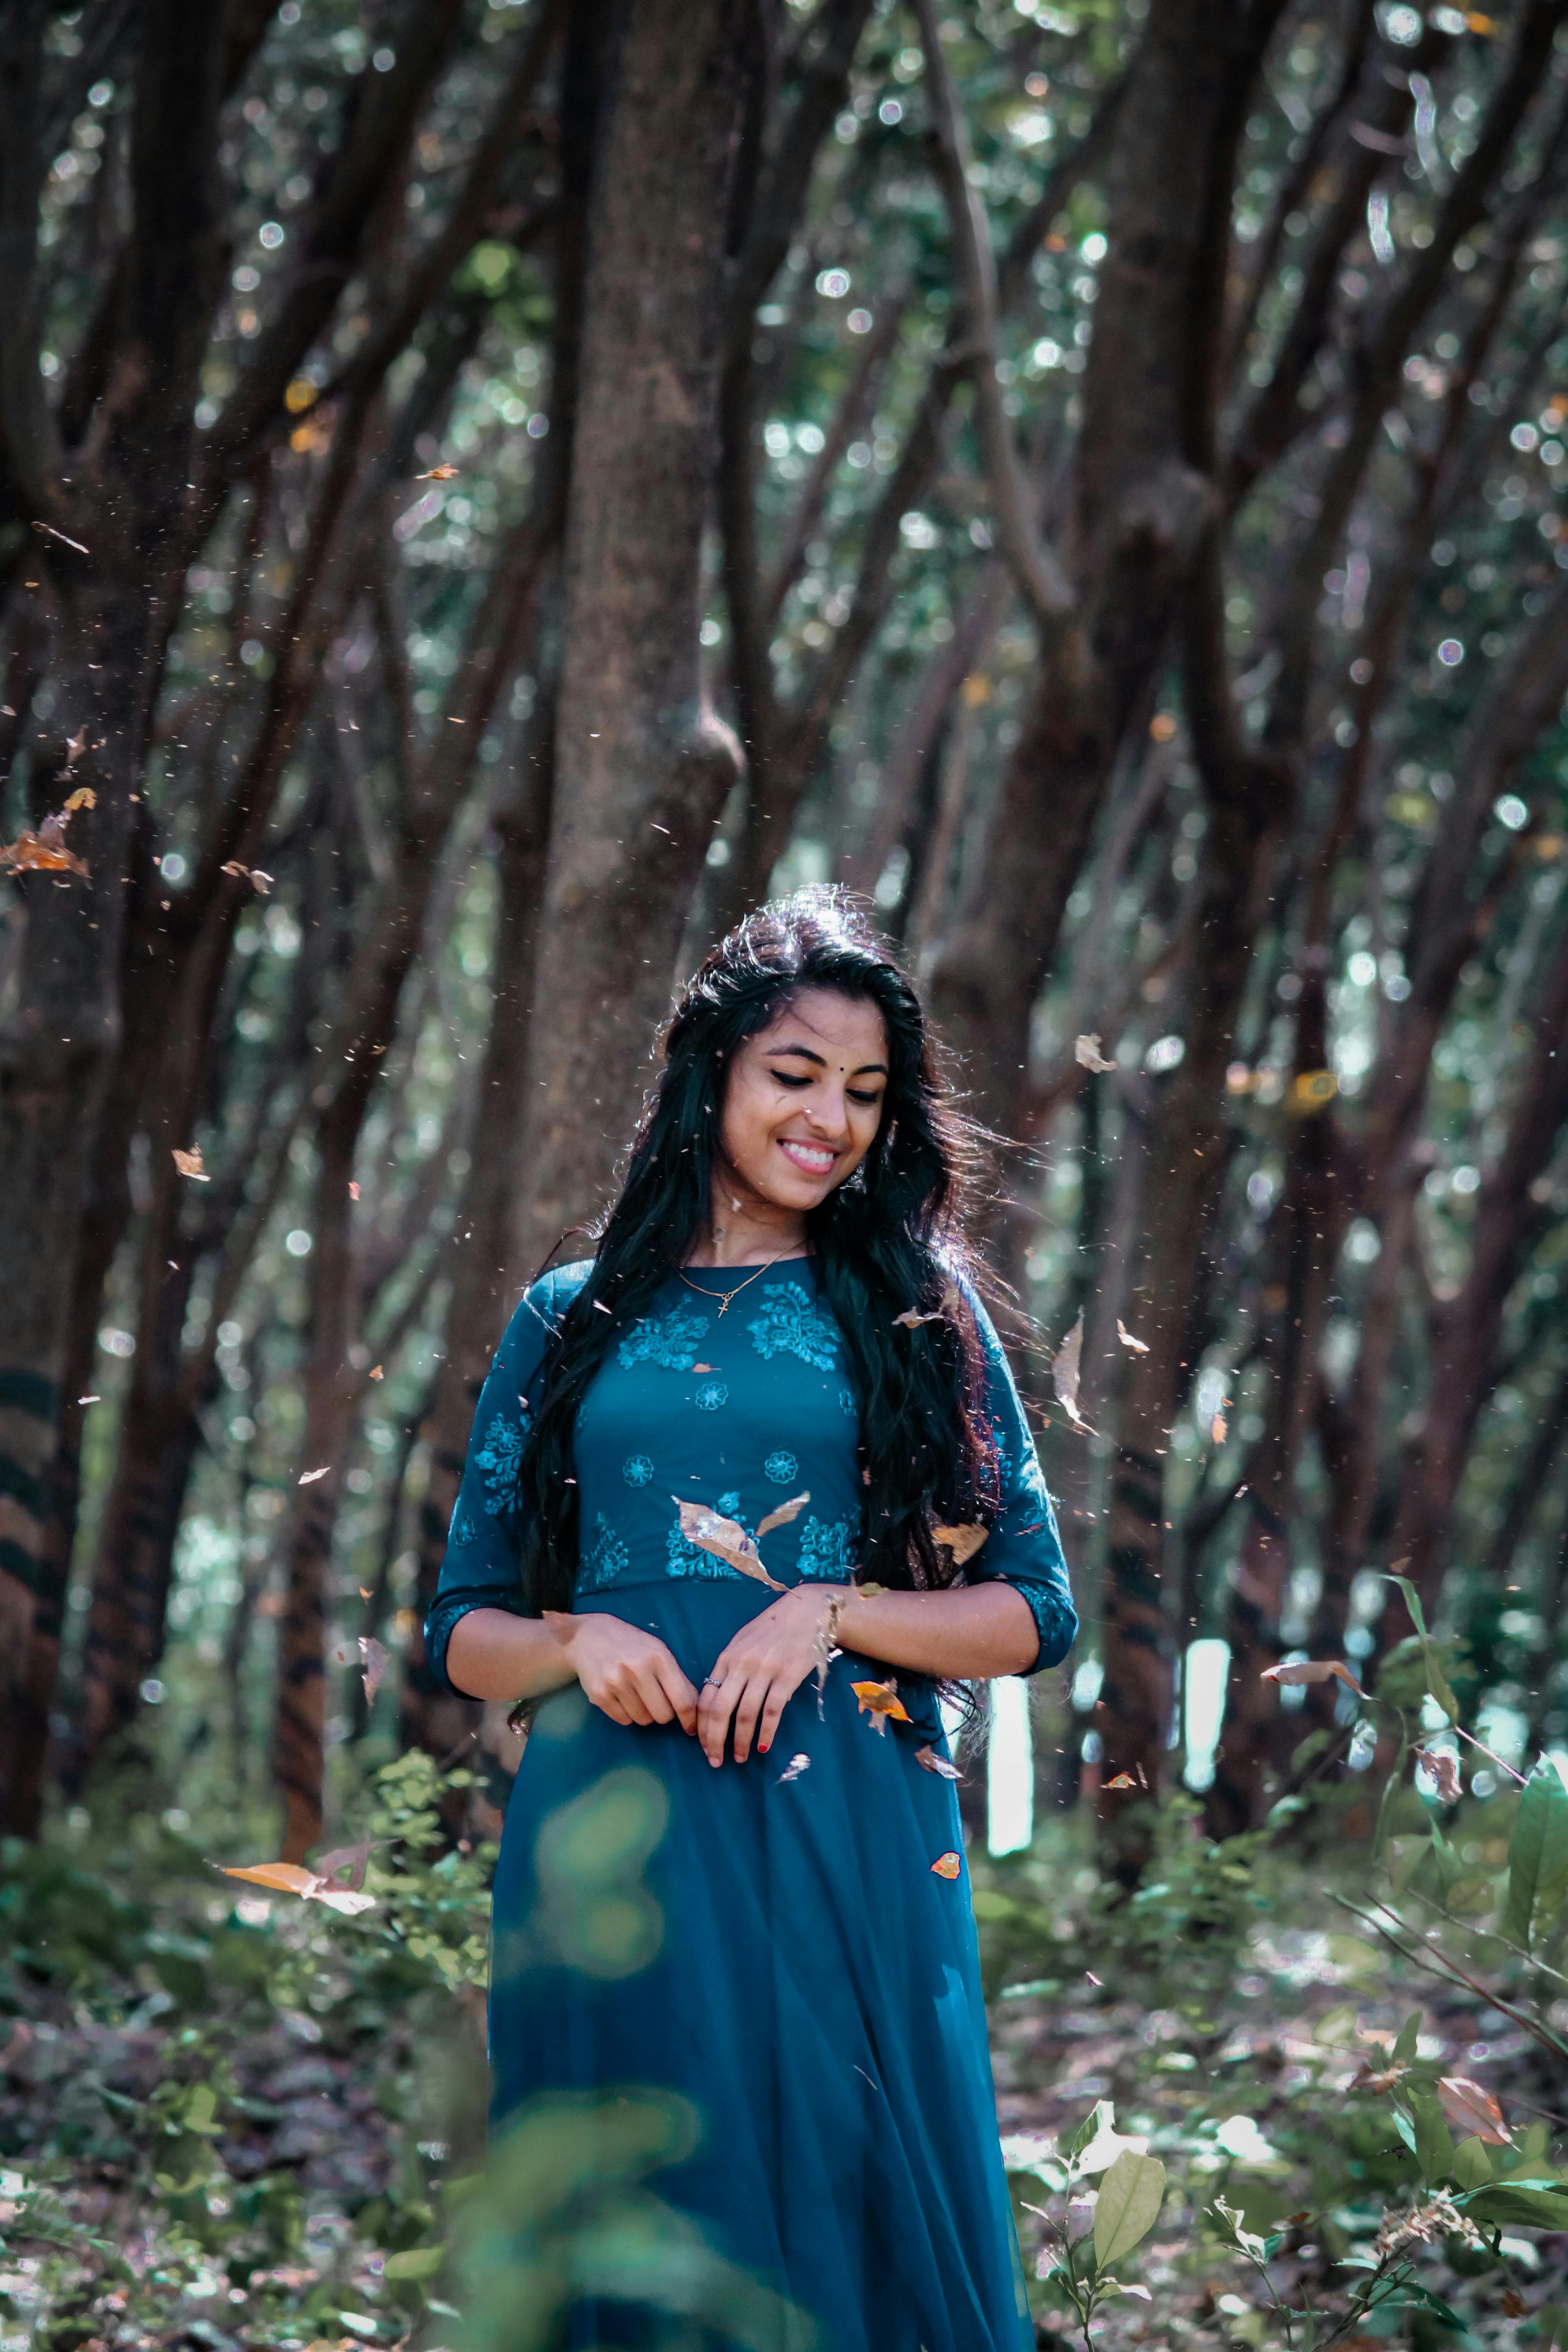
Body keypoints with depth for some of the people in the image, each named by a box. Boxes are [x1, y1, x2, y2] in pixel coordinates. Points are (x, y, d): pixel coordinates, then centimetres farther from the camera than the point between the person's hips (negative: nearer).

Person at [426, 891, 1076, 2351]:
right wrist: (577, 1641, -10)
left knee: (850, 2220, 4)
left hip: (851, 1847, -1)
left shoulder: (913, 1307, 7)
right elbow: (463, 1631, 11)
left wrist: (832, 1612, -12)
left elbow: (1033, 1613, 4)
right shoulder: (573, 1322, 10)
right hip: (609, 1848, 1)